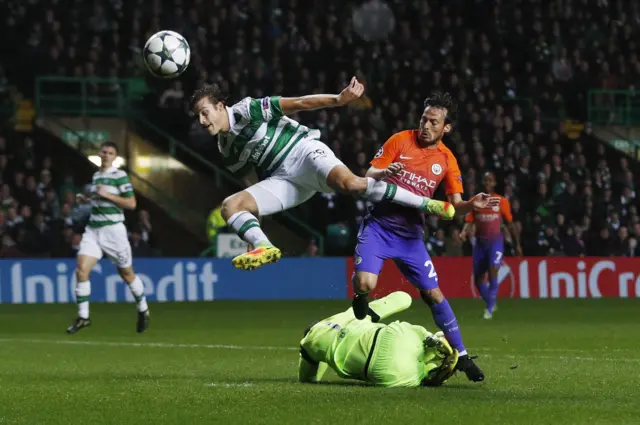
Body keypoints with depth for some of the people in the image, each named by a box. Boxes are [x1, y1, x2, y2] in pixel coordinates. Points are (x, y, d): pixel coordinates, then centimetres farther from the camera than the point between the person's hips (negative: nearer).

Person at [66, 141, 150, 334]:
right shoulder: (96, 176, 14)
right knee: (81, 269, -12)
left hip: (113, 229, -5)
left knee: (126, 273, 8)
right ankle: (83, 317, -6)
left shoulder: (120, 176, -7)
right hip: (93, 229, 5)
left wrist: (107, 195, -19)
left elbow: (131, 203, -12)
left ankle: (143, 311, 29)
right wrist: (86, 200, 10)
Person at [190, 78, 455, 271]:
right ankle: (263, 247, -36)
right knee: (230, 206, -12)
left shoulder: (246, 110, -6)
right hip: (283, 179, 7)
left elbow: (296, 104, -12)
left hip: (303, 151, -7)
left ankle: (425, 204, -27)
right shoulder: (226, 149, 15)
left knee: (349, 183, -34)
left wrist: (337, 99, -22)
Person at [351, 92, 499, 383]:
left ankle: (461, 355, 9)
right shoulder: (400, 141, -3)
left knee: (433, 293, 0)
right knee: (364, 284, -24)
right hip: (379, 226, -2)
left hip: (411, 235, 2)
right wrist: (383, 173, -26)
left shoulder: (447, 160, 4)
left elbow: (455, 204, 3)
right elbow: (368, 176, -3)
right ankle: (360, 325, 9)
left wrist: (472, 205, -19)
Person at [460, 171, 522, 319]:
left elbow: (510, 224, 8)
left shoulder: (502, 201, 2)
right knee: (478, 278, 7)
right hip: (480, 242, 3)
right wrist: (464, 232, -21)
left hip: (495, 241, -3)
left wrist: (517, 244, 8)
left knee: (493, 272, -19)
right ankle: (490, 303, 30)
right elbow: (469, 221, 1)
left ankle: (490, 309, -13)